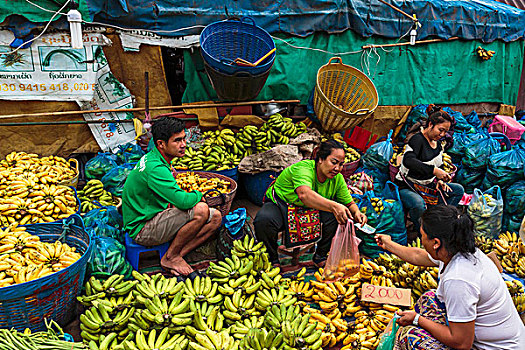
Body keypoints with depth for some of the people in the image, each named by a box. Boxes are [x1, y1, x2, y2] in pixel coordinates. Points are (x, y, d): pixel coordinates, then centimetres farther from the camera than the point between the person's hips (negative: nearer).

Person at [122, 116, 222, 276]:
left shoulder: (153, 158, 7)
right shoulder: (155, 168, -26)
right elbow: (184, 201, -33)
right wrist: (198, 195, -9)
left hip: (155, 218, 9)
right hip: (142, 229, -9)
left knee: (216, 217, -2)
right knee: (201, 210, -29)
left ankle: (178, 255, -3)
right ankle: (170, 257, -10)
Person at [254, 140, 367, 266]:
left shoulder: (337, 178, -9)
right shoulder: (303, 168, -29)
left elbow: (350, 203, 1)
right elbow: (304, 194, -50)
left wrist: (356, 212, -24)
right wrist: (333, 206, -63)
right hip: (280, 205, -4)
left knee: (340, 214, -21)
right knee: (264, 220, -37)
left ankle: (320, 256, 1)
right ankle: (273, 258, -7)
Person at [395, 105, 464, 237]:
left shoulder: (438, 144, 9)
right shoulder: (418, 139, -18)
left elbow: (439, 166, 22)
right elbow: (408, 161, -36)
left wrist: (439, 180, 0)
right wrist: (434, 170, -39)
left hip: (427, 186, 9)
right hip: (406, 187, -9)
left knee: (458, 190, 2)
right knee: (418, 204, -39)